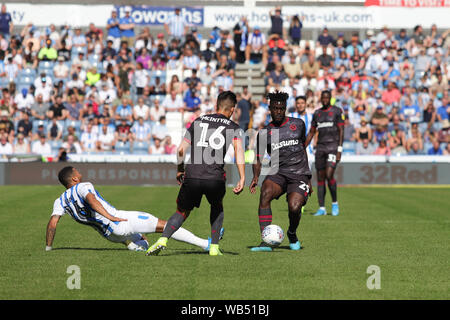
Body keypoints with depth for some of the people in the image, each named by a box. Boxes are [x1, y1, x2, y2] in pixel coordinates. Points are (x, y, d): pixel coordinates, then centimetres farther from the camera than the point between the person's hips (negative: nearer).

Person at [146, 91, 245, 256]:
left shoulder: (198, 121, 19)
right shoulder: (233, 127, 12)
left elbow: (181, 149, 15)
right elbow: (239, 149, -6)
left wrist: (180, 170, 30)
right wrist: (242, 178, -10)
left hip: (192, 176, 1)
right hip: (215, 178, -1)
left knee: (182, 212, 18)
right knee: (217, 207, 29)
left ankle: (162, 240, -6)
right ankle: (214, 247, 19)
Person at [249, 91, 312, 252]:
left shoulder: (298, 124, 10)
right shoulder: (264, 133, 8)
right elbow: (258, 159, 9)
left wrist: (308, 178, 20)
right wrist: (255, 177, -12)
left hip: (299, 174, 0)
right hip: (278, 172, 0)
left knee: (294, 207, -25)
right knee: (265, 193, -33)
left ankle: (292, 234, 11)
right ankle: (266, 242, -33)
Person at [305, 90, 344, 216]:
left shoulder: (337, 111, 0)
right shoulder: (317, 113, 14)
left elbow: (341, 131, -4)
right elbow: (311, 133, 19)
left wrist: (339, 150, -12)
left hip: (333, 146, -5)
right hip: (320, 147, 5)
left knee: (329, 175, -17)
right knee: (320, 178, 2)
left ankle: (335, 203, 3)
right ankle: (322, 208, 5)